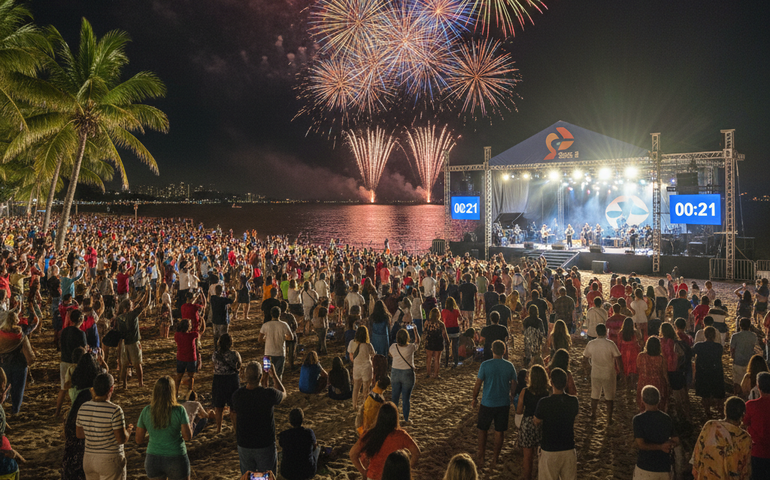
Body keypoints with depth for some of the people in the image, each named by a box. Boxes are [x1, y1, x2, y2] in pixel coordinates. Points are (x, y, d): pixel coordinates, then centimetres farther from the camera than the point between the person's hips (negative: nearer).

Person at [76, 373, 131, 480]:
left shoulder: (83, 408, -2)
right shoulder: (115, 410, -21)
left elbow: (79, 434, 9)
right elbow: (122, 439, -18)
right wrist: (129, 430, 2)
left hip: (89, 459, 6)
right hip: (111, 462, -6)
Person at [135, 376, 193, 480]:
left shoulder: (146, 411, -5)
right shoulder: (179, 410, -14)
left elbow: (138, 440, 2)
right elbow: (188, 437, -15)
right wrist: (188, 424, 5)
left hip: (153, 460, 3)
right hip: (176, 461, -3)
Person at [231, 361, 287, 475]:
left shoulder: (237, 395, -13)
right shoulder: (269, 394, -23)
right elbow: (283, 393, 1)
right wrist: (274, 375, 12)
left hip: (244, 445, 3)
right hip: (265, 446, -3)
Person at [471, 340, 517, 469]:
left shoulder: (485, 365, -14)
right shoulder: (510, 366, -6)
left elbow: (477, 384, -10)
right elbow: (513, 385, 3)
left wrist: (474, 398, 5)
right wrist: (511, 398, 20)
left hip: (487, 403, -2)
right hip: (503, 403, 2)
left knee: (482, 429, 15)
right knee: (500, 431, 14)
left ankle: (481, 457, 20)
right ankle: (495, 457, 24)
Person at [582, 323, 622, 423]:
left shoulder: (591, 344, -9)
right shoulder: (610, 344, -18)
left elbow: (585, 358, 2)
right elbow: (617, 359, -14)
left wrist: (585, 367, 22)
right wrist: (620, 370, 3)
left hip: (595, 374, 2)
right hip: (609, 374, -2)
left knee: (594, 395, 20)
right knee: (610, 397, 13)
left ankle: (593, 415, 34)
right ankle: (609, 418, 18)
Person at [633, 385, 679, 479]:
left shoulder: (638, 419, -13)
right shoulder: (667, 418, 1)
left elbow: (640, 444, -18)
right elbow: (676, 441, 8)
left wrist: (660, 447, -12)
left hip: (645, 469, -4)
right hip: (665, 469, 4)